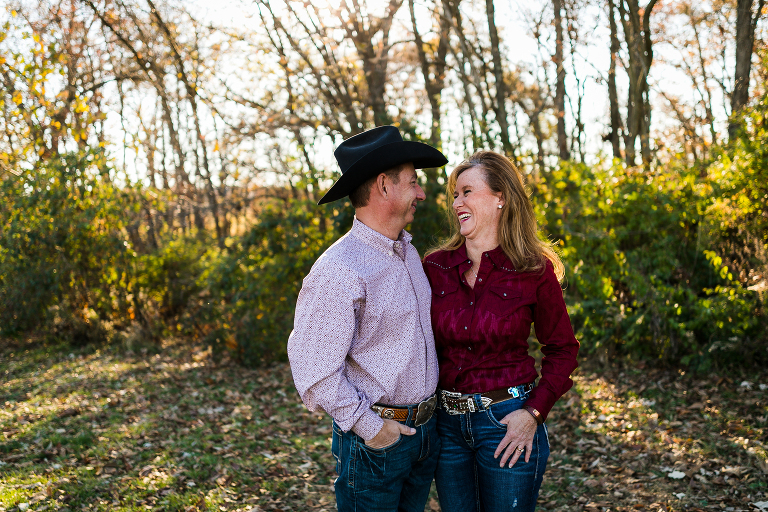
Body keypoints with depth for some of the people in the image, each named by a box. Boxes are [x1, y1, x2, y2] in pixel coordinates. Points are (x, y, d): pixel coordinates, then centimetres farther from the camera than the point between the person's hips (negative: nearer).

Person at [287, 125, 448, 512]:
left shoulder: (408, 252, 7)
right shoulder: (338, 271, -22)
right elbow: (314, 367, -22)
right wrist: (367, 426, -17)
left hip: (424, 432, 8)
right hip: (376, 438, -8)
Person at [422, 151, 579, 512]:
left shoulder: (535, 272, -9)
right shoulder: (435, 266, -2)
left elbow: (562, 349, -1)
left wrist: (534, 412, -11)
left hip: (506, 421, -3)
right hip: (446, 421, 3)